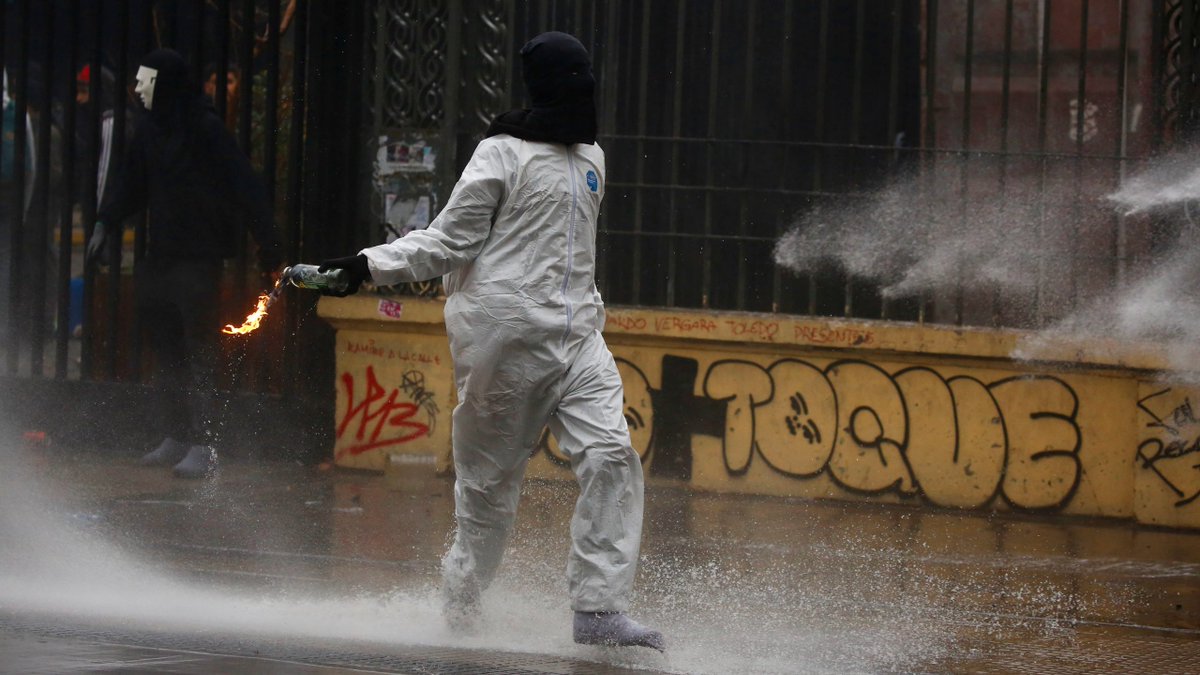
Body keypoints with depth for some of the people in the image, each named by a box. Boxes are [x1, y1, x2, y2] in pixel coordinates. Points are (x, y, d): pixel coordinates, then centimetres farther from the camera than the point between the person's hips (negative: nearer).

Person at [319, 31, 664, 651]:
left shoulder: (589, 158, 17)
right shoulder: (504, 154, -4)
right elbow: (450, 240, -6)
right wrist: (371, 264, -17)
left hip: (575, 334, 6)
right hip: (505, 334, -6)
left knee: (611, 456, -13)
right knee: (490, 481, 0)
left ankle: (599, 610, -16)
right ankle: (460, 611, 18)